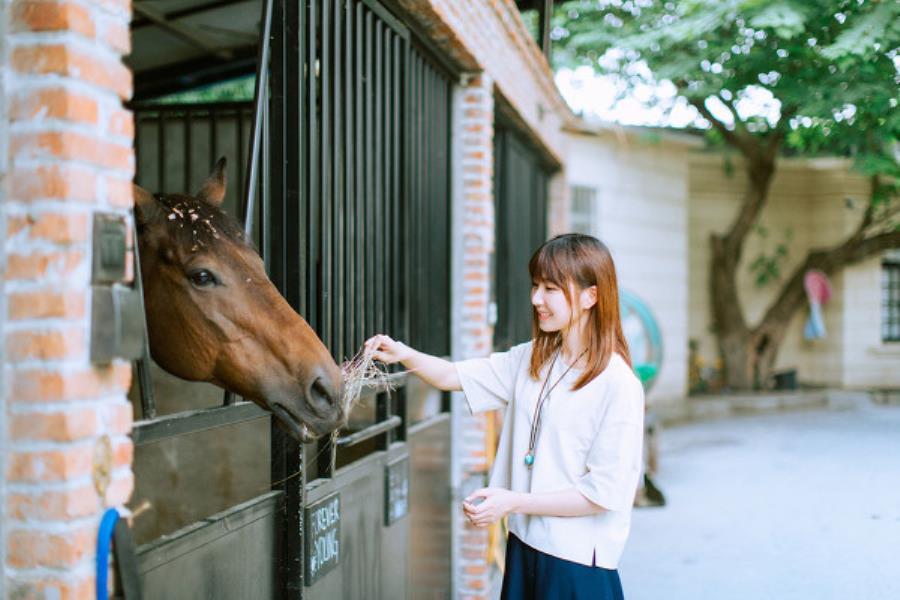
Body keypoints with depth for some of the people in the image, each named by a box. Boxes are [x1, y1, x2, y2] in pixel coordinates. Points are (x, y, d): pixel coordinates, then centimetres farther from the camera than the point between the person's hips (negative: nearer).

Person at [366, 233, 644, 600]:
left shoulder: (619, 385, -17)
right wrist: (405, 355, -15)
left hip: (578, 561, -6)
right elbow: (453, 377, 5)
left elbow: (605, 493, -18)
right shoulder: (530, 360, 4)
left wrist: (513, 501, -18)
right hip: (524, 543, 6)